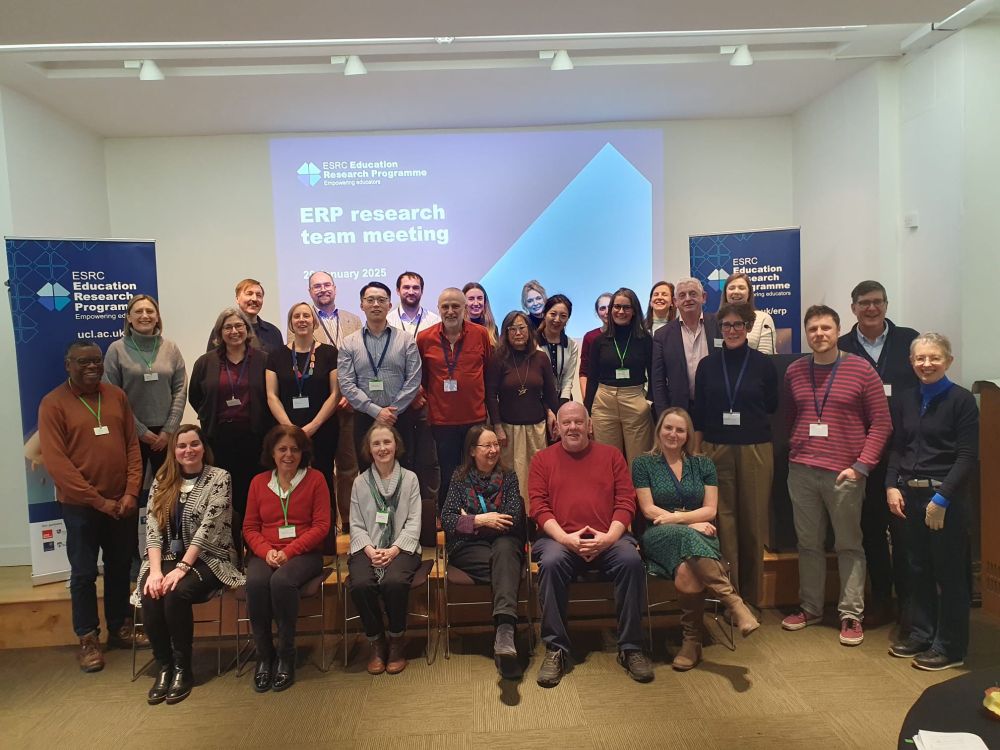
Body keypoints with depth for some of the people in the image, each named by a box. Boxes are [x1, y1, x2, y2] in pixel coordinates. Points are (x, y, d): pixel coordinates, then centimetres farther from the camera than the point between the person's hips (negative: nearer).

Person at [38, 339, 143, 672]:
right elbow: (56, 462, -13)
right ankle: (88, 638, 20)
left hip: (122, 502, 4)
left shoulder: (117, 395, 5)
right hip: (80, 505, -4)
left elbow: (132, 446, 6)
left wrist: (131, 493, -5)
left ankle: (120, 627, 29)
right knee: (84, 573, 6)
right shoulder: (53, 403, -8)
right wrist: (98, 500, -14)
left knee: (120, 567, 14)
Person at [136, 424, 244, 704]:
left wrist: (182, 568, -21)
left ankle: (182, 668, -12)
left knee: (176, 593, -30)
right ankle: (164, 665, -8)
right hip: (167, 558, 4)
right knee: (150, 595, -26)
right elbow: (152, 529, 0)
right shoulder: (162, 482, 9)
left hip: (207, 559, -4)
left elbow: (208, 529, -14)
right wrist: (155, 569, -14)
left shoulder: (219, 478, -5)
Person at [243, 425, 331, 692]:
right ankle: (264, 655, -13)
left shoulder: (315, 479, 4)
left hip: (304, 552, -2)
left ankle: (286, 657, -16)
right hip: (266, 553, 3)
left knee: (282, 581, -34)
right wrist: (266, 551, -10)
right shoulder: (259, 482, 12)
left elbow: (321, 526, -2)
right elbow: (250, 527, 11)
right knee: (255, 582, -31)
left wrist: (288, 551, -14)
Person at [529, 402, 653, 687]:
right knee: (550, 562, -32)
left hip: (607, 539, 1)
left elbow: (626, 501, 7)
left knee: (631, 560, -29)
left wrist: (609, 537, -10)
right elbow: (538, 506, 3)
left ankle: (630, 647, -14)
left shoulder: (611, 455, 15)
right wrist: (566, 538, -12)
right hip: (559, 538, -1)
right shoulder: (543, 459, 13)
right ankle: (556, 649, -19)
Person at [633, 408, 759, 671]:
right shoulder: (643, 464, 9)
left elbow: (710, 510, 7)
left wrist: (677, 517, -11)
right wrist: (691, 523, -10)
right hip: (659, 537, -2)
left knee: (687, 573, -37)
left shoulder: (703, 464, 16)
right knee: (686, 535, -40)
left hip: (699, 536, 2)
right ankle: (735, 604, -40)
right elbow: (648, 510, 0)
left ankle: (692, 641, -24)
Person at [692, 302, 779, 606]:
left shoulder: (763, 364, 3)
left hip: (755, 450, 0)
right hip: (716, 450, 1)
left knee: (753, 522, 4)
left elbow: (772, 406, 12)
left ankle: (751, 597, 18)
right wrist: (696, 451, 5)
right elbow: (699, 412, 7)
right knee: (723, 521, 1)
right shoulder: (707, 364, 6)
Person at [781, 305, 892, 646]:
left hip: (844, 473, -3)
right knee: (808, 543, 11)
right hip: (801, 471, 3)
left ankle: (851, 614, 15)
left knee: (849, 545, 5)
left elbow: (881, 423, -3)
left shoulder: (861, 370, -2)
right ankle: (810, 606, 23)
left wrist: (861, 466, -9)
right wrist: (794, 453, 6)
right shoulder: (794, 371, 7)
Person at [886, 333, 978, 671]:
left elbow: (967, 457, -11)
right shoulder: (904, 399, 8)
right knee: (918, 569, 14)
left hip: (946, 497, -5)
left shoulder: (961, 400, -7)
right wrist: (892, 486, 0)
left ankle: (950, 647, 17)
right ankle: (921, 634, 28)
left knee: (950, 573, 4)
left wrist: (942, 498, -17)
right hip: (910, 495, 5)